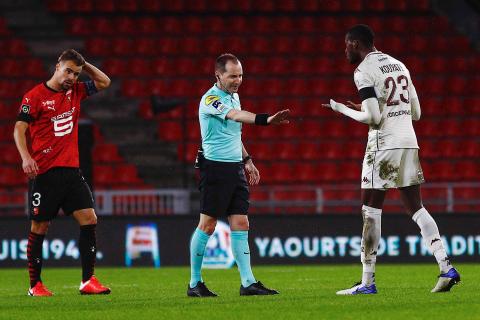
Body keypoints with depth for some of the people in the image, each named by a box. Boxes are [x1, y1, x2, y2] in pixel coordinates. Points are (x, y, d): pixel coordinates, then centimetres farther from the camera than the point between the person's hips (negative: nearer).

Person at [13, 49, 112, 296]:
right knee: (40, 227, 0)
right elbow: (19, 128, -8)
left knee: (89, 219, -4)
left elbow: (104, 82, 23)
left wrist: (84, 65, 10)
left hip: (71, 170, 6)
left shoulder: (75, 91, 12)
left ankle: (88, 281, 0)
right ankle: (35, 285, 9)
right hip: (44, 172, -6)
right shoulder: (35, 96, -5)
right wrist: (26, 157, -22)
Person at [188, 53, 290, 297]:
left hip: (236, 168, 8)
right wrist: (266, 120, -45)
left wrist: (247, 160, 21)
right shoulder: (211, 99, -14)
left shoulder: (233, 96, 15)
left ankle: (248, 282, -1)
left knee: (240, 224, 2)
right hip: (215, 167, -8)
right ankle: (195, 283, 4)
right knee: (208, 225, -4)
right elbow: (236, 116, -32)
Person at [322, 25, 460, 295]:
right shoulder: (399, 65, 16)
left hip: (384, 144, -7)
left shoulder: (364, 72, -8)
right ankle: (447, 268, -2)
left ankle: (368, 282, -1)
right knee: (416, 207, 10)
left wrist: (344, 110, 1)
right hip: (409, 142, 7)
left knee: (371, 211, -1)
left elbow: (373, 118, -15)